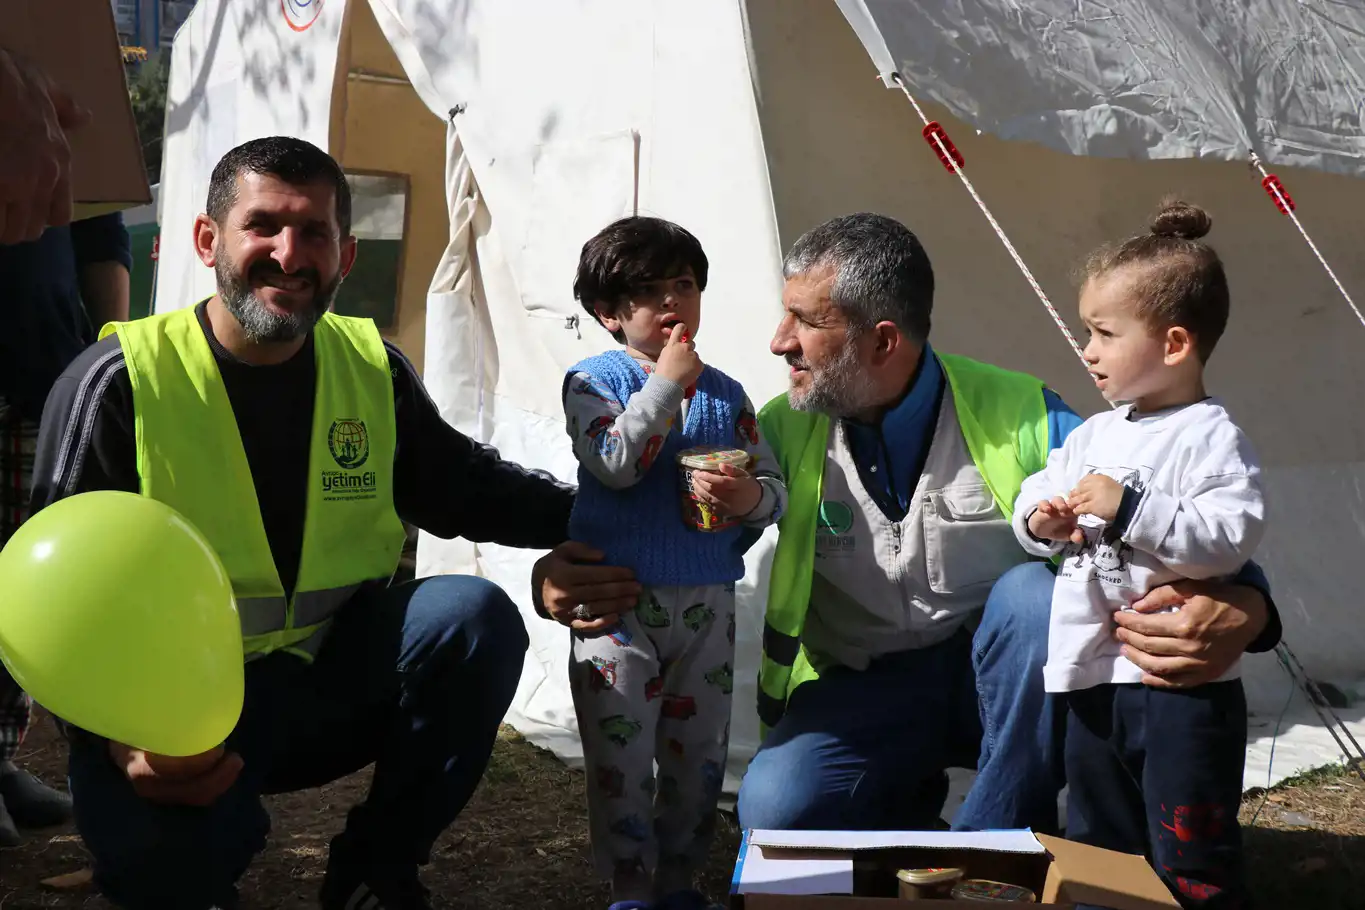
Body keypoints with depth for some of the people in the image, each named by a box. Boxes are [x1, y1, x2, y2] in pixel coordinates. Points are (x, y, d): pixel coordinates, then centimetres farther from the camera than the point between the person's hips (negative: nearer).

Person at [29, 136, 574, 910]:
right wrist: (120, 735, -29)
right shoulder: (121, 382, -12)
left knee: (474, 615, -22)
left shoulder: (373, 369, 2)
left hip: (334, 682, 4)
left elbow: (464, 489, 16)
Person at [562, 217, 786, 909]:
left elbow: (774, 485, 8)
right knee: (622, 752, 1)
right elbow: (615, 463, -20)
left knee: (699, 750, 12)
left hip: (705, 602, 4)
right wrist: (667, 383, -19)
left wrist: (751, 499, -16)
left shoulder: (726, 395, 9)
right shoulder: (593, 380, -3)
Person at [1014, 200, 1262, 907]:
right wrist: (1039, 521, -5)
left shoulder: (1210, 438, -13)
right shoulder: (1091, 435, 10)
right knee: (1095, 844, 21)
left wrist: (1130, 509, -28)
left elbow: (1233, 535, -25)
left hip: (1183, 688, -8)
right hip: (1092, 675, 8)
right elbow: (1034, 497, 18)